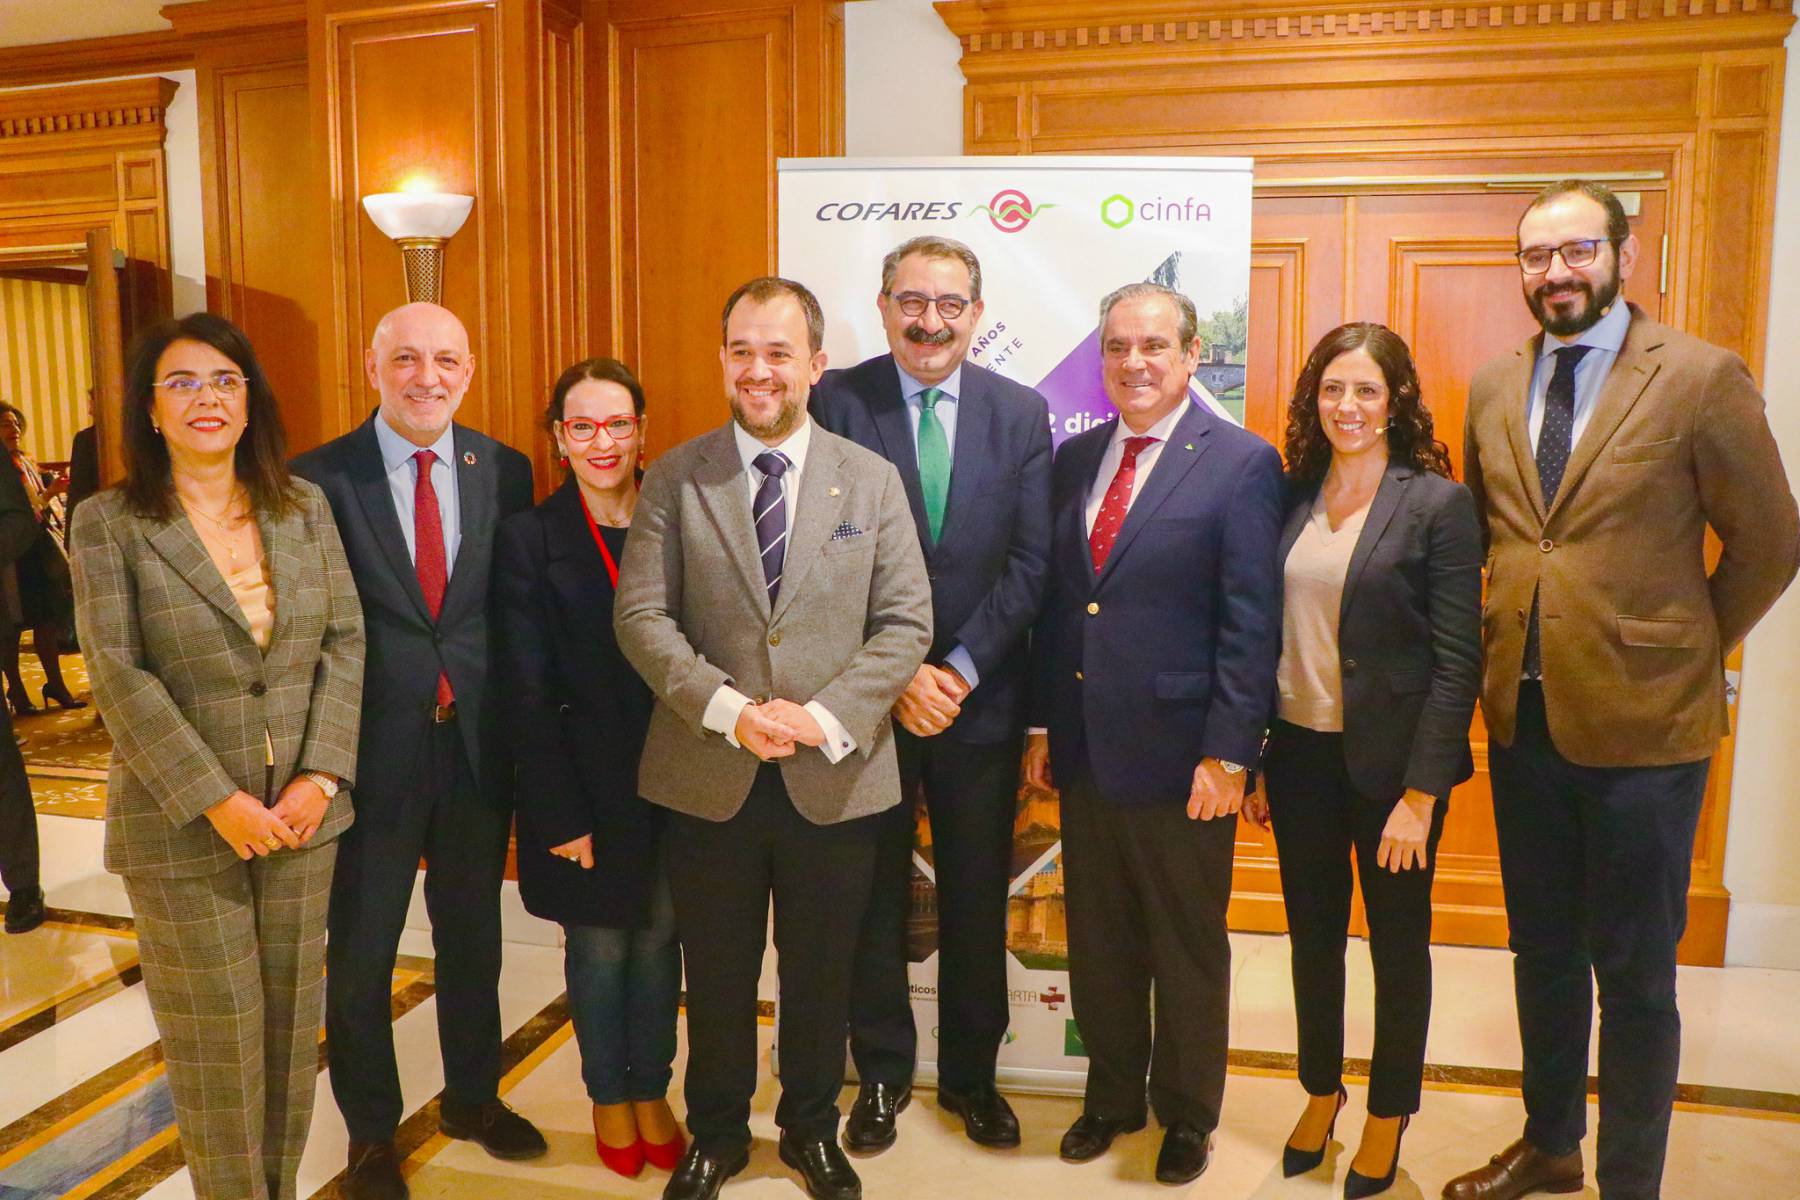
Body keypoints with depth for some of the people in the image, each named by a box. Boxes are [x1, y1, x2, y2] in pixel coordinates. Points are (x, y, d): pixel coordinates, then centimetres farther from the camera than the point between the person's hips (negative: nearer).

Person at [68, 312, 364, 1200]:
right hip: (183, 824, -3)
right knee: (216, 1030, 7)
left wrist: (321, 776, -8)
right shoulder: (109, 523, -5)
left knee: (292, 1012, 13)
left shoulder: (303, 506, 4)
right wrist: (218, 802, -15)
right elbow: (119, 676, -10)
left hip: (301, 808, 3)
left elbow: (344, 640, 2)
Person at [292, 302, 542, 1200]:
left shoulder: (504, 470, -1)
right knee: (361, 950, 14)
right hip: (370, 747, -2)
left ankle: (474, 1095, 43)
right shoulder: (320, 477, -9)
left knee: (472, 934, 20)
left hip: (479, 744, 3)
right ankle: (370, 1127, 36)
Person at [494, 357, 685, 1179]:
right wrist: (563, 815, -10)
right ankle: (608, 1097, 32)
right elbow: (528, 693, -7)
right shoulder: (529, 538, -5)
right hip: (584, 782, -2)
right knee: (598, 946, 11)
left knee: (658, 939, 12)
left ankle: (652, 1092, 31)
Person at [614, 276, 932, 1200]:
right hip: (707, 775, 0)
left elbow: (905, 622, -3)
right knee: (717, 974, 15)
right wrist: (728, 708, -19)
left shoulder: (872, 480, 2)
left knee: (821, 971, 16)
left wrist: (827, 718, -16)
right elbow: (641, 614, -6)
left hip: (835, 775, 1)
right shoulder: (674, 478, 0)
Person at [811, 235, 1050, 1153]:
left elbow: (1030, 561, -2)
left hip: (979, 697, 2)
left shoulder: (1021, 412, 2)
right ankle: (882, 1072, 32)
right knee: (874, 897, 12)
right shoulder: (835, 402, -4)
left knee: (977, 899, 13)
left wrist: (962, 668, -12)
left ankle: (970, 1074, 33)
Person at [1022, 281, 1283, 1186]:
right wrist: (1042, 722, 8)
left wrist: (1228, 753, -15)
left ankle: (1187, 1113, 33)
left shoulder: (1242, 464, -8)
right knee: (1098, 940, 17)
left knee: (1188, 948, 12)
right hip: (1084, 750, 5)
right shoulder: (1073, 459, 9)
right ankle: (1111, 1095, 37)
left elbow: (1250, 625, -12)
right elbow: (1054, 601, 11)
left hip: (1179, 755, -5)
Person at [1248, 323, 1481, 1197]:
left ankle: (1388, 1111, 33)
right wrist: (1253, 760, 4)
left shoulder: (1438, 504, -9)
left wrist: (1420, 794, -15)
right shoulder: (1291, 497, 3)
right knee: (1312, 932, 16)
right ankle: (1320, 1091, 37)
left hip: (1391, 760, -4)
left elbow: (1456, 660, -11)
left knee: (1398, 941, 13)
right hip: (1299, 752, 4)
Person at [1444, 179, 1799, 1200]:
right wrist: (1511, 646, 9)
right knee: (1542, 954, 19)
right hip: (1523, 718, 5)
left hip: (1640, 726, -5)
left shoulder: (1703, 378, -8)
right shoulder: (1493, 389, 6)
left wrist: (1685, 656, 1)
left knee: (1634, 977, 7)